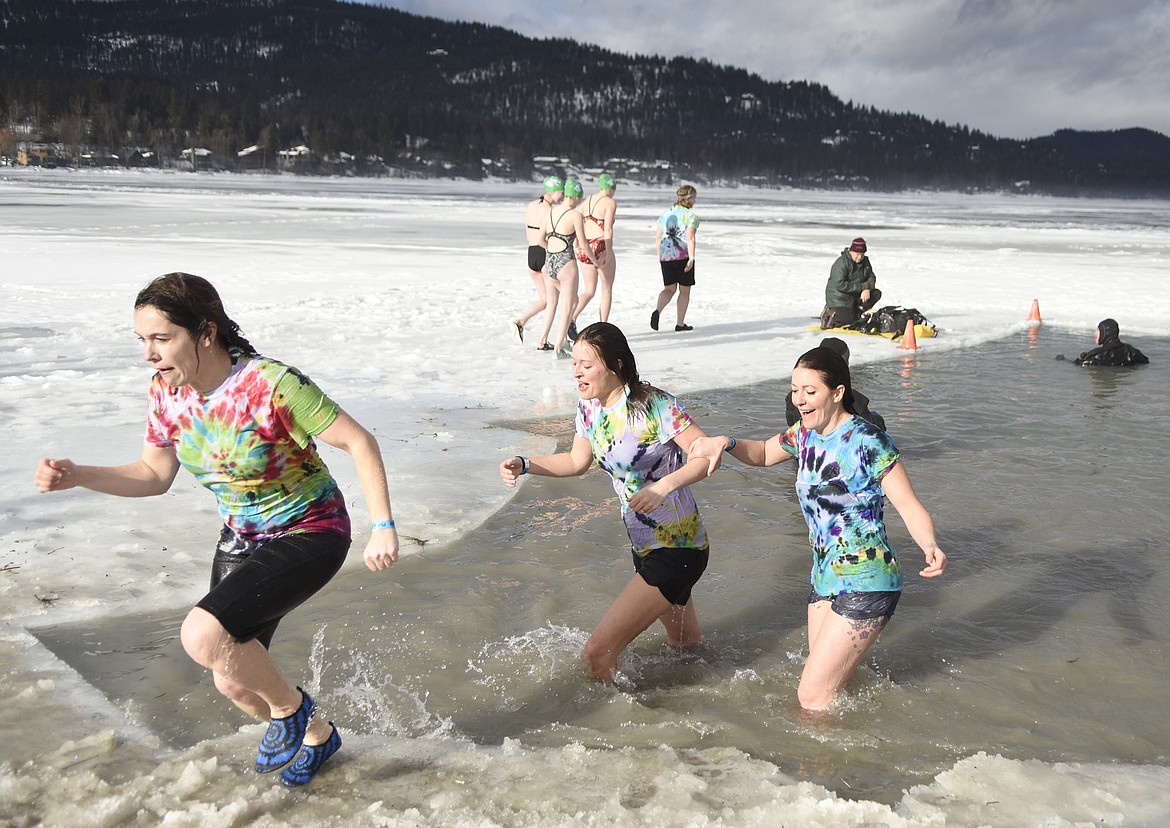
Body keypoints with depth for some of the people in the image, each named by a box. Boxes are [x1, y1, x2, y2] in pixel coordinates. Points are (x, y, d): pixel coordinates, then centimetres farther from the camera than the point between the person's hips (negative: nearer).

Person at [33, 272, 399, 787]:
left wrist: (383, 527, -28)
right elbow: (154, 474, 5)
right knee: (232, 681, 13)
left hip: (308, 536, -7)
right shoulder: (167, 391, -8)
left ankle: (290, 706, 4)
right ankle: (316, 736, 44)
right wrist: (76, 477, -9)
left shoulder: (271, 384, -28)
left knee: (203, 636, -26)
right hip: (241, 540, 8)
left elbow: (358, 442, -23)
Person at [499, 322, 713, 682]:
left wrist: (665, 485, -38)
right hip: (644, 547, 8)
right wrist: (525, 465, 1)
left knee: (598, 651, -11)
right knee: (685, 641, 29)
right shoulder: (589, 407, 0)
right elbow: (578, 461, 14)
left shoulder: (655, 405, -22)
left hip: (677, 551, -8)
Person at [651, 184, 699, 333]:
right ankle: (680, 323, 12)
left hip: (666, 256, 5)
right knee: (684, 291, 8)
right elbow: (690, 238, -16)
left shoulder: (665, 214, 12)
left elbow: (658, 237, 13)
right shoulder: (691, 216, -7)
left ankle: (657, 310, -17)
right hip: (683, 256, -5)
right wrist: (691, 258, -17)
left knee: (669, 289, 10)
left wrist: (659, 255, 23)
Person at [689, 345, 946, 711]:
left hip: (865, 585, -7)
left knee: (813, 697, -6)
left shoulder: (867, 441, -17)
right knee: (824, 682, 13)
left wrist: (930, 547, -38)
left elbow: (910, 507, -18)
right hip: (824, 578, 8)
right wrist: (726, 443, 2)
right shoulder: (804, 435, 4)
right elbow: (763, 453, 23)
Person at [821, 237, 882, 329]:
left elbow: (871, 277, 6)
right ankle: (829, 312, 2)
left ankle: (855, 312, 0)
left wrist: (867, 289, -18)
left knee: (876, 293, -4)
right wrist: (861, 287, -26)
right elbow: (840, 285, -28)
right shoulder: (841, 263, -21)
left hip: (856, 296, 8)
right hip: (840, 298, -8)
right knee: (849, 321, -21)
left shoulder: (865, 261, 5)